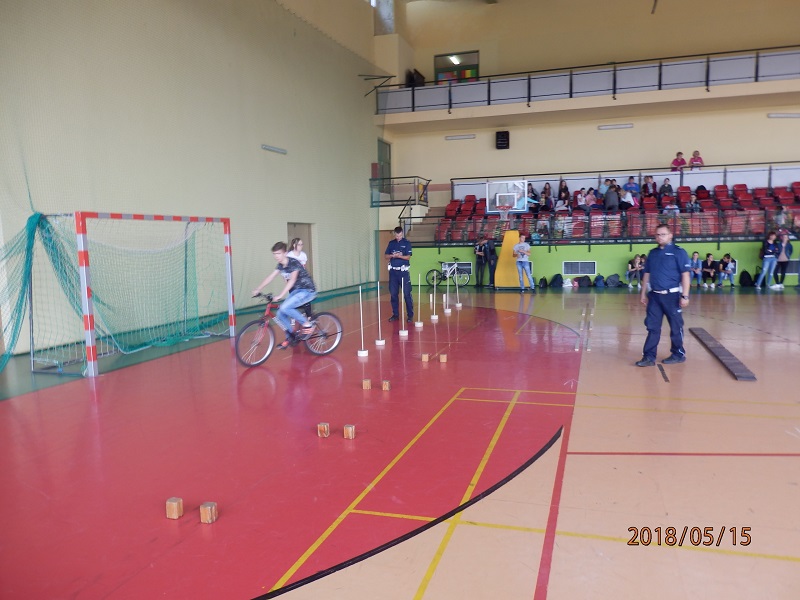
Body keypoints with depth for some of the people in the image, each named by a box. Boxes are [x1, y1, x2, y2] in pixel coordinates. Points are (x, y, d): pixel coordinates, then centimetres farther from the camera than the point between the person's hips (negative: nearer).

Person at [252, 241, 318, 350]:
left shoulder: (294, 263, -21)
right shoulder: (281, 265, 3)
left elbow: (292, 280, -33)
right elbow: (270, 277, 4)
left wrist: (280, 295, -41)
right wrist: (258, 289, -6)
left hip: (307, 291, -8)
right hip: (295, 291, 8)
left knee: (285, 307, -27)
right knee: (279, 314, -2)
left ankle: (307, 324, -11)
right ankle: (290, 337, 17)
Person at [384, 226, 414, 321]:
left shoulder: (407, 243, 0)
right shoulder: (391, 243, 11)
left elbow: (408, 257, -7)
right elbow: (385, 256, 8)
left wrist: (399, 256, -25)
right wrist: (392, 255, -12)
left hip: (403, 271, -4)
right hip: (393, 271, 4)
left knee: (407, 294, -5)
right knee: (393, 294, 7)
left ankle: (410, 315, 1)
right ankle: (395, 314, 16)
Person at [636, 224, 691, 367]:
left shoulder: (678, 252, -6)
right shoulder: (652, 253, 11)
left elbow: (685, 275, -9)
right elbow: (647, 274, 16)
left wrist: (685, 296, -14)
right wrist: (643, 294, 14)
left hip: (672, 295, -5)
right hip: (654, 296, 5)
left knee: (676, 327, 8)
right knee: (652, 327, 5)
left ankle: (678, 354, 22)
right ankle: (649, 356, 8)